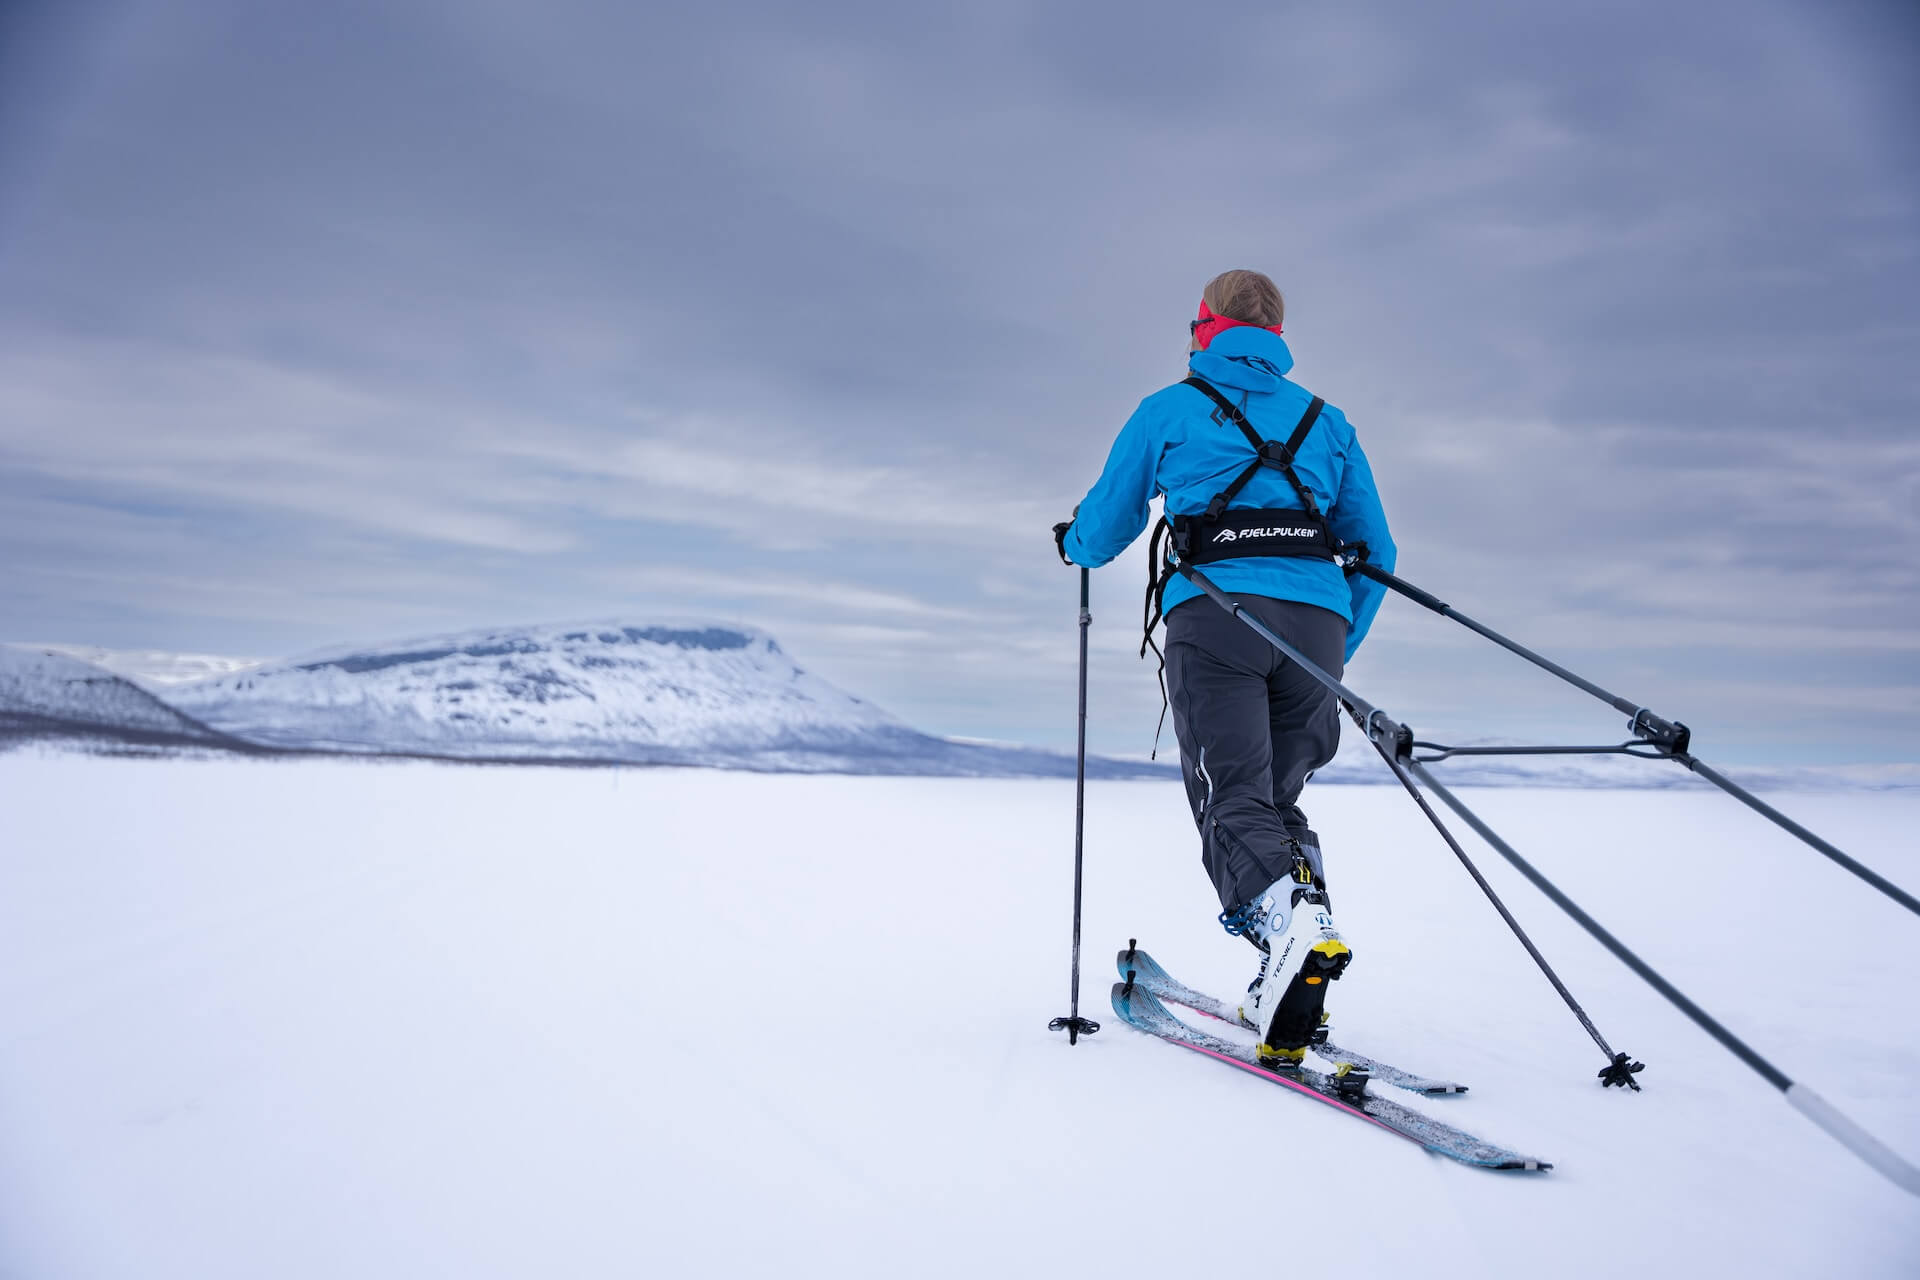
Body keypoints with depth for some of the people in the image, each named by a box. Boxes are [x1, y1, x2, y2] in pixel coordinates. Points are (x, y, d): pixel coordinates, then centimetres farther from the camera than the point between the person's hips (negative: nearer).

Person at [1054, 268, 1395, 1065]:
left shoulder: (1168, 410, 15)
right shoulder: (1326, 421, 24)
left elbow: (1103, 530, 19)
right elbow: (1375, 554, 22)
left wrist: (1070, 543, 42)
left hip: (1215, 612, -3)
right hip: (1315, 621, 4)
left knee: (1234, 800, -8)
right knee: (1278, 797, 13)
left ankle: (1286, 918, -38)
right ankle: (1292, 990, -2)